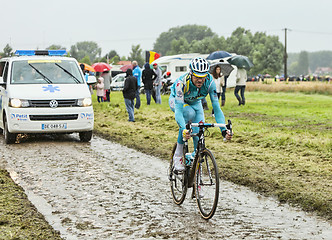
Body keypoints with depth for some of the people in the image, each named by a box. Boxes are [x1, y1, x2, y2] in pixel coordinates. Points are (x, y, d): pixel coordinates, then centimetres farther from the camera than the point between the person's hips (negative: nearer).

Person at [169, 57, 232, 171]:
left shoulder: (209, 82, -31)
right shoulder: (182, 82, -40)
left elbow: (216, 107, -30)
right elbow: (178, 109, -48)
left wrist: (224, 130, -42)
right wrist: (183, 129, -63)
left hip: (195, 103, 3)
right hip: (176, 100, -3)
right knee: (190, 113, -36)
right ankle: (178, 155, -23)